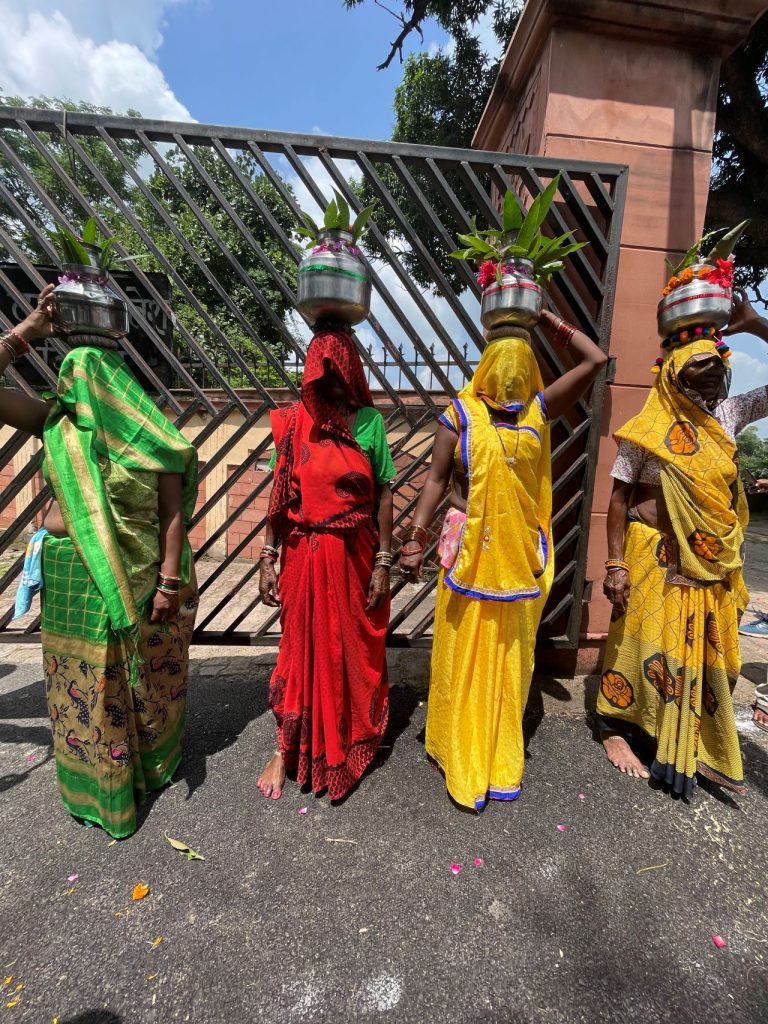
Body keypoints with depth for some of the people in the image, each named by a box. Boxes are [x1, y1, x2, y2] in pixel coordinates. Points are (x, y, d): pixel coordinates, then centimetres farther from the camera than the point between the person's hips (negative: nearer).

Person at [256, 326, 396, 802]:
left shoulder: (369, 421, -2)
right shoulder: (293, 421, 0)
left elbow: (385, 495, -3)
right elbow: (280, 495, 1)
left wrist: (383, 562, -6)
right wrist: (269, 557, -1)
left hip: (356, 557, 0)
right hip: (305, 556, 0)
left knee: (356, 649, 15)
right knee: (302, 649, 12)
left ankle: (351, 741, 40)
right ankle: (285, 750, 31)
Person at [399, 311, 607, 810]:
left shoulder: (539, 408, 5)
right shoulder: (460, 412, -3)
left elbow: (596, 360, 6)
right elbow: (437, 479, -3)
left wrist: (550, 320, 10)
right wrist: (415, 539, -7)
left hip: (519, 554, 3)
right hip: (470, 551, -3)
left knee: (509, 658, 14)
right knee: (463, 655, 8)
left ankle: (500, 755, 35)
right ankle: (462, 756, 29)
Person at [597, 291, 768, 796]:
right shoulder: (647, 431, -9)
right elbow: (619, 498, -10)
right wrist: (615, 564, -15)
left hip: (713, 562, 6)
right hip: (656, 557, -6)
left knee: (708, 651, 14)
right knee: (643, 642, 4)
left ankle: (701, 749, 34)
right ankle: (615, 731, 25)